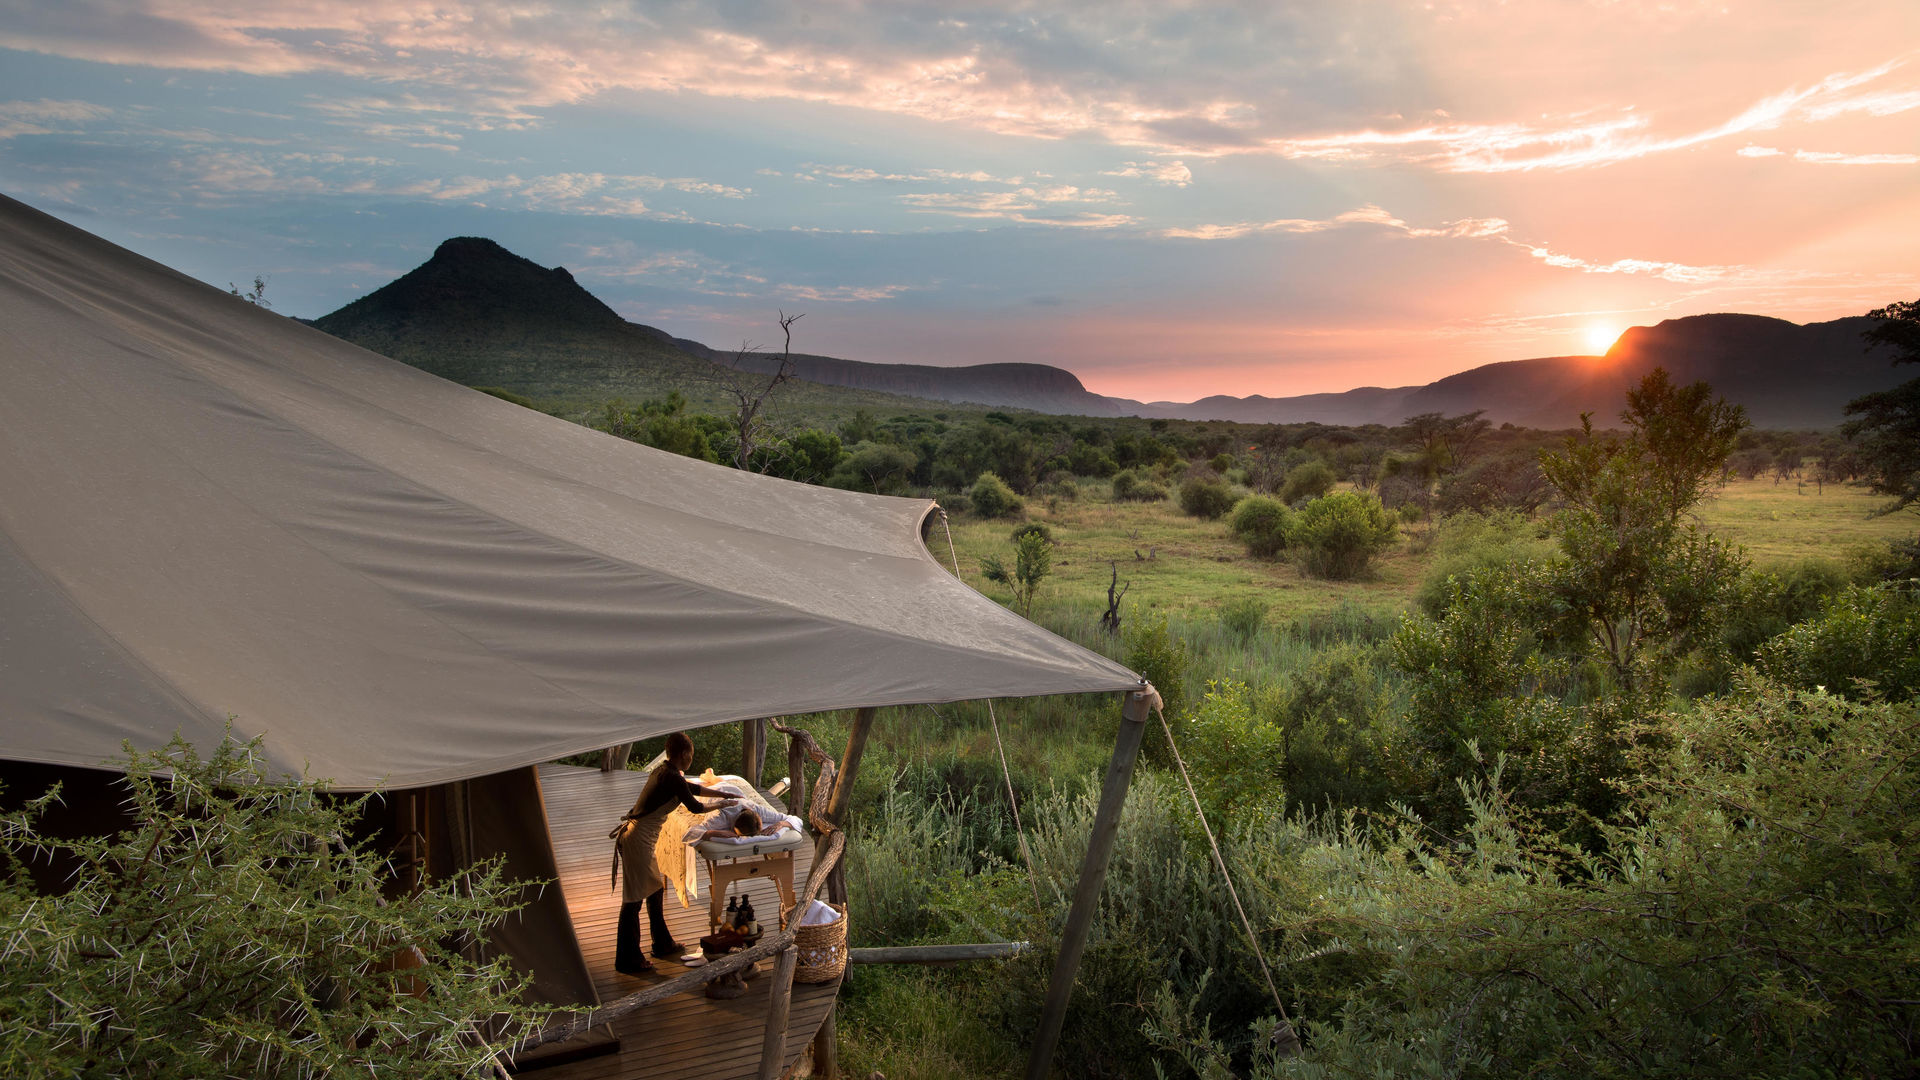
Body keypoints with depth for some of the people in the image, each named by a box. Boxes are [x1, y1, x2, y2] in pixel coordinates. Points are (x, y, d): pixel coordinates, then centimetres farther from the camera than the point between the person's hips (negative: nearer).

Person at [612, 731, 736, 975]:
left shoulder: (663, 771, 11)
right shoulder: (672, 778, -17)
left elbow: (692, 787, 27)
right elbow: (695, 807, -8)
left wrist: (723, 794, 32)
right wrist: (723, 805, 7)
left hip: (635, 835, 10)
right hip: (637, 840, -10)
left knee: (655, 890, 21)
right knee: (633, 900, -1)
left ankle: (662, 945, 34)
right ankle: (627, 961, 7)